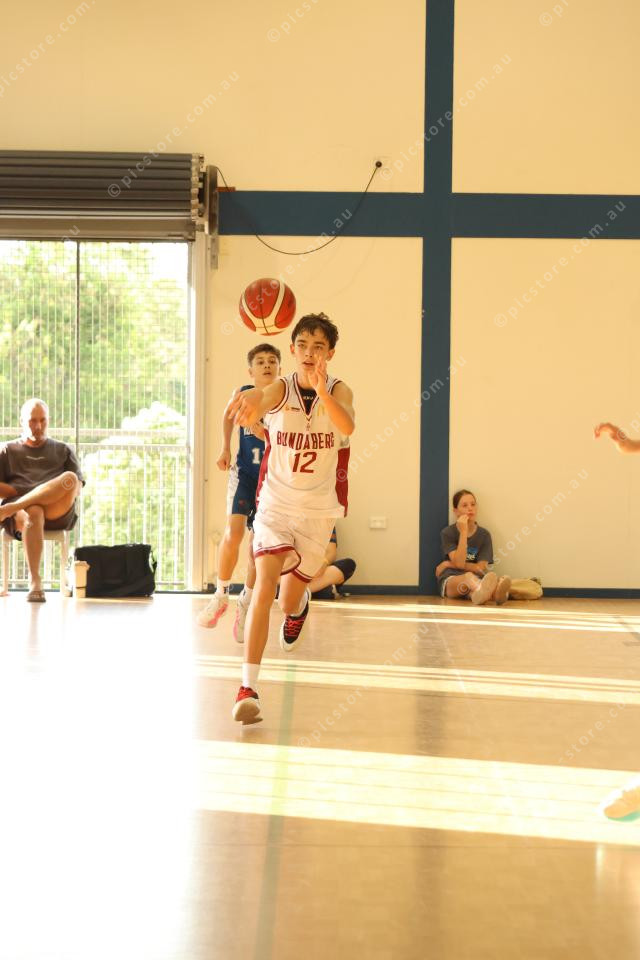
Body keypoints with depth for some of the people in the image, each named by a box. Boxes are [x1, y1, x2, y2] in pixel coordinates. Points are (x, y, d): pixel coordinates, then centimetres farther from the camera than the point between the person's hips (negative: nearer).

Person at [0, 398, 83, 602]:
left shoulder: (63, 451, 29)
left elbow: (78, 486, 15)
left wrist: (57, 492, -6)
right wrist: (21, 492, -2)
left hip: (57, 511, 1)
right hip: (18, 515, -1)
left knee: (69, 478, -32)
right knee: (33, 513, -41)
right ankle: (34, 583, -48)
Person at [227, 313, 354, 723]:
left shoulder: (339, 391, -10)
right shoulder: (281, 389, -11)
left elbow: (347, 427, -32)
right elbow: (263, 398, -35)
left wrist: (322, 392, -49)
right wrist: (251, 401, -60)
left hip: (317, 510, 1)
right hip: (276, 504, -1)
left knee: (289, 601, 10)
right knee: (265, 584, -20)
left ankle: (300, 605, 51)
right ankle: (249, 687, -21)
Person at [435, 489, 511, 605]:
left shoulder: (484, 535, 6)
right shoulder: (447, 533, 1)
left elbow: (480, 568, -3)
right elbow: (458, 562, -13)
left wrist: (450, 565, -5)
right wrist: (463, 532, -16)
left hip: (475, 580, 2)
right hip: (450, 580, -2)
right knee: (468, 576, -40)